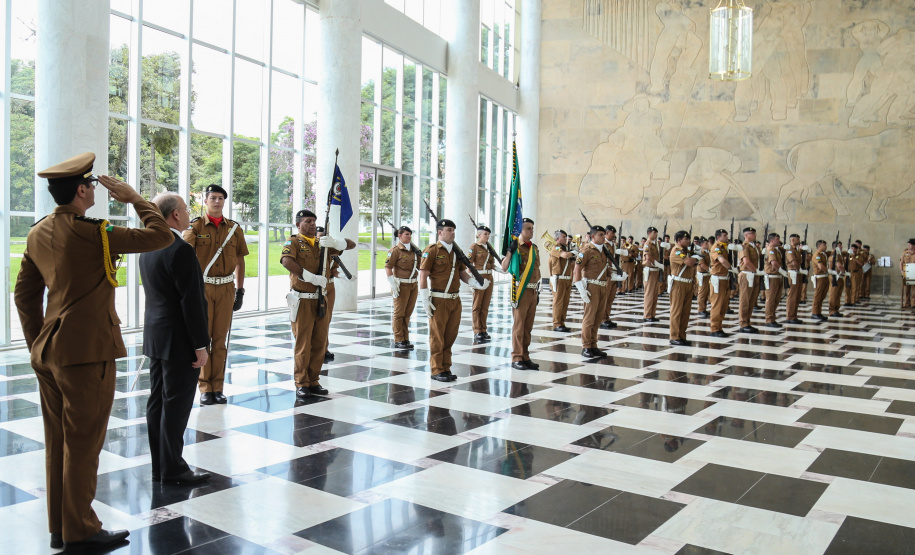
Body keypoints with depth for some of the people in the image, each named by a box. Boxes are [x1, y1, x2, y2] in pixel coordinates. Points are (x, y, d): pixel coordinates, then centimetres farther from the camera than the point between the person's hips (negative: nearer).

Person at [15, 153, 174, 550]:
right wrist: (134, 198, -4)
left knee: (57, 443, 15)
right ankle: (80, 531, 14)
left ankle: (59, 527, 27)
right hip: (87, 353, -8)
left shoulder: (38, 233, 8)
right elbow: (161, 235, -17)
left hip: (48, 353, 8)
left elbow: (25, 294, 14)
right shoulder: (92, 233, -17)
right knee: (82, 444, 2)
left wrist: (37, 342, 19)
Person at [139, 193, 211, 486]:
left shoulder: (149, 248, 10)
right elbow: (192, 302, -21)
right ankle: (173, 469, 7)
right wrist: (200, 345, -16)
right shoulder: (181, 250, -19)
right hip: (179, 340, -9)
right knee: (176, 404, -1)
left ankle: (159, 466, 23)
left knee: (157, 401, 13)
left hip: (155, 337, 9)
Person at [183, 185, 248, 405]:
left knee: (220, 339, 6)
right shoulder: (195, 226, -1)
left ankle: (218, 387, 13)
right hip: (202, 287, -2)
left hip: (225, 288, 2)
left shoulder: (234, 228, 8)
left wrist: (240, 290, 10)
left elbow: (240, 261, 13)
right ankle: (205, 388, 9)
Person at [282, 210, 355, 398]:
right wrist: (312, 277, -25)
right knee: (303, 343, -1)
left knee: (319, 343, 9)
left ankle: (314, 382, 19)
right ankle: (301, 384, 8)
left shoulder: (323, 243, 14)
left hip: (323, 301, 5)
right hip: (303, 301, -5)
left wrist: (334, 242, -9)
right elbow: (286, 261, -22)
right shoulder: (293, 242, -1)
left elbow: (351, 245, 12)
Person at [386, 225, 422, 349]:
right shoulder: (395, 250, -7)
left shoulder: (414, 250, 12)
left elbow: (420, 266, 20)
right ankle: (398, 340, 4)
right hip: (401, 285, -6)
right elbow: (388, 267, -12)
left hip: (413, 285, 6)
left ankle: (405, 339, 16)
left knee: (408, 313, 10)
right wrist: (393, 285, -17)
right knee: (399, 313, -1)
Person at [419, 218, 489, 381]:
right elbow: (423, 276, -10)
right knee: (437, 337, 1)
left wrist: (476, 283, -4)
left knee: (450, 336, 11)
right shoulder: (432, 250, -8)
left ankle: (446, 368, 22)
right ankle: (437, 371, 9)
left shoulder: (456, 251, 12)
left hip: (455, 300, 6)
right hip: (439, 301, -6)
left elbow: (462, 273, 15)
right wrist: (425, 300, -15)